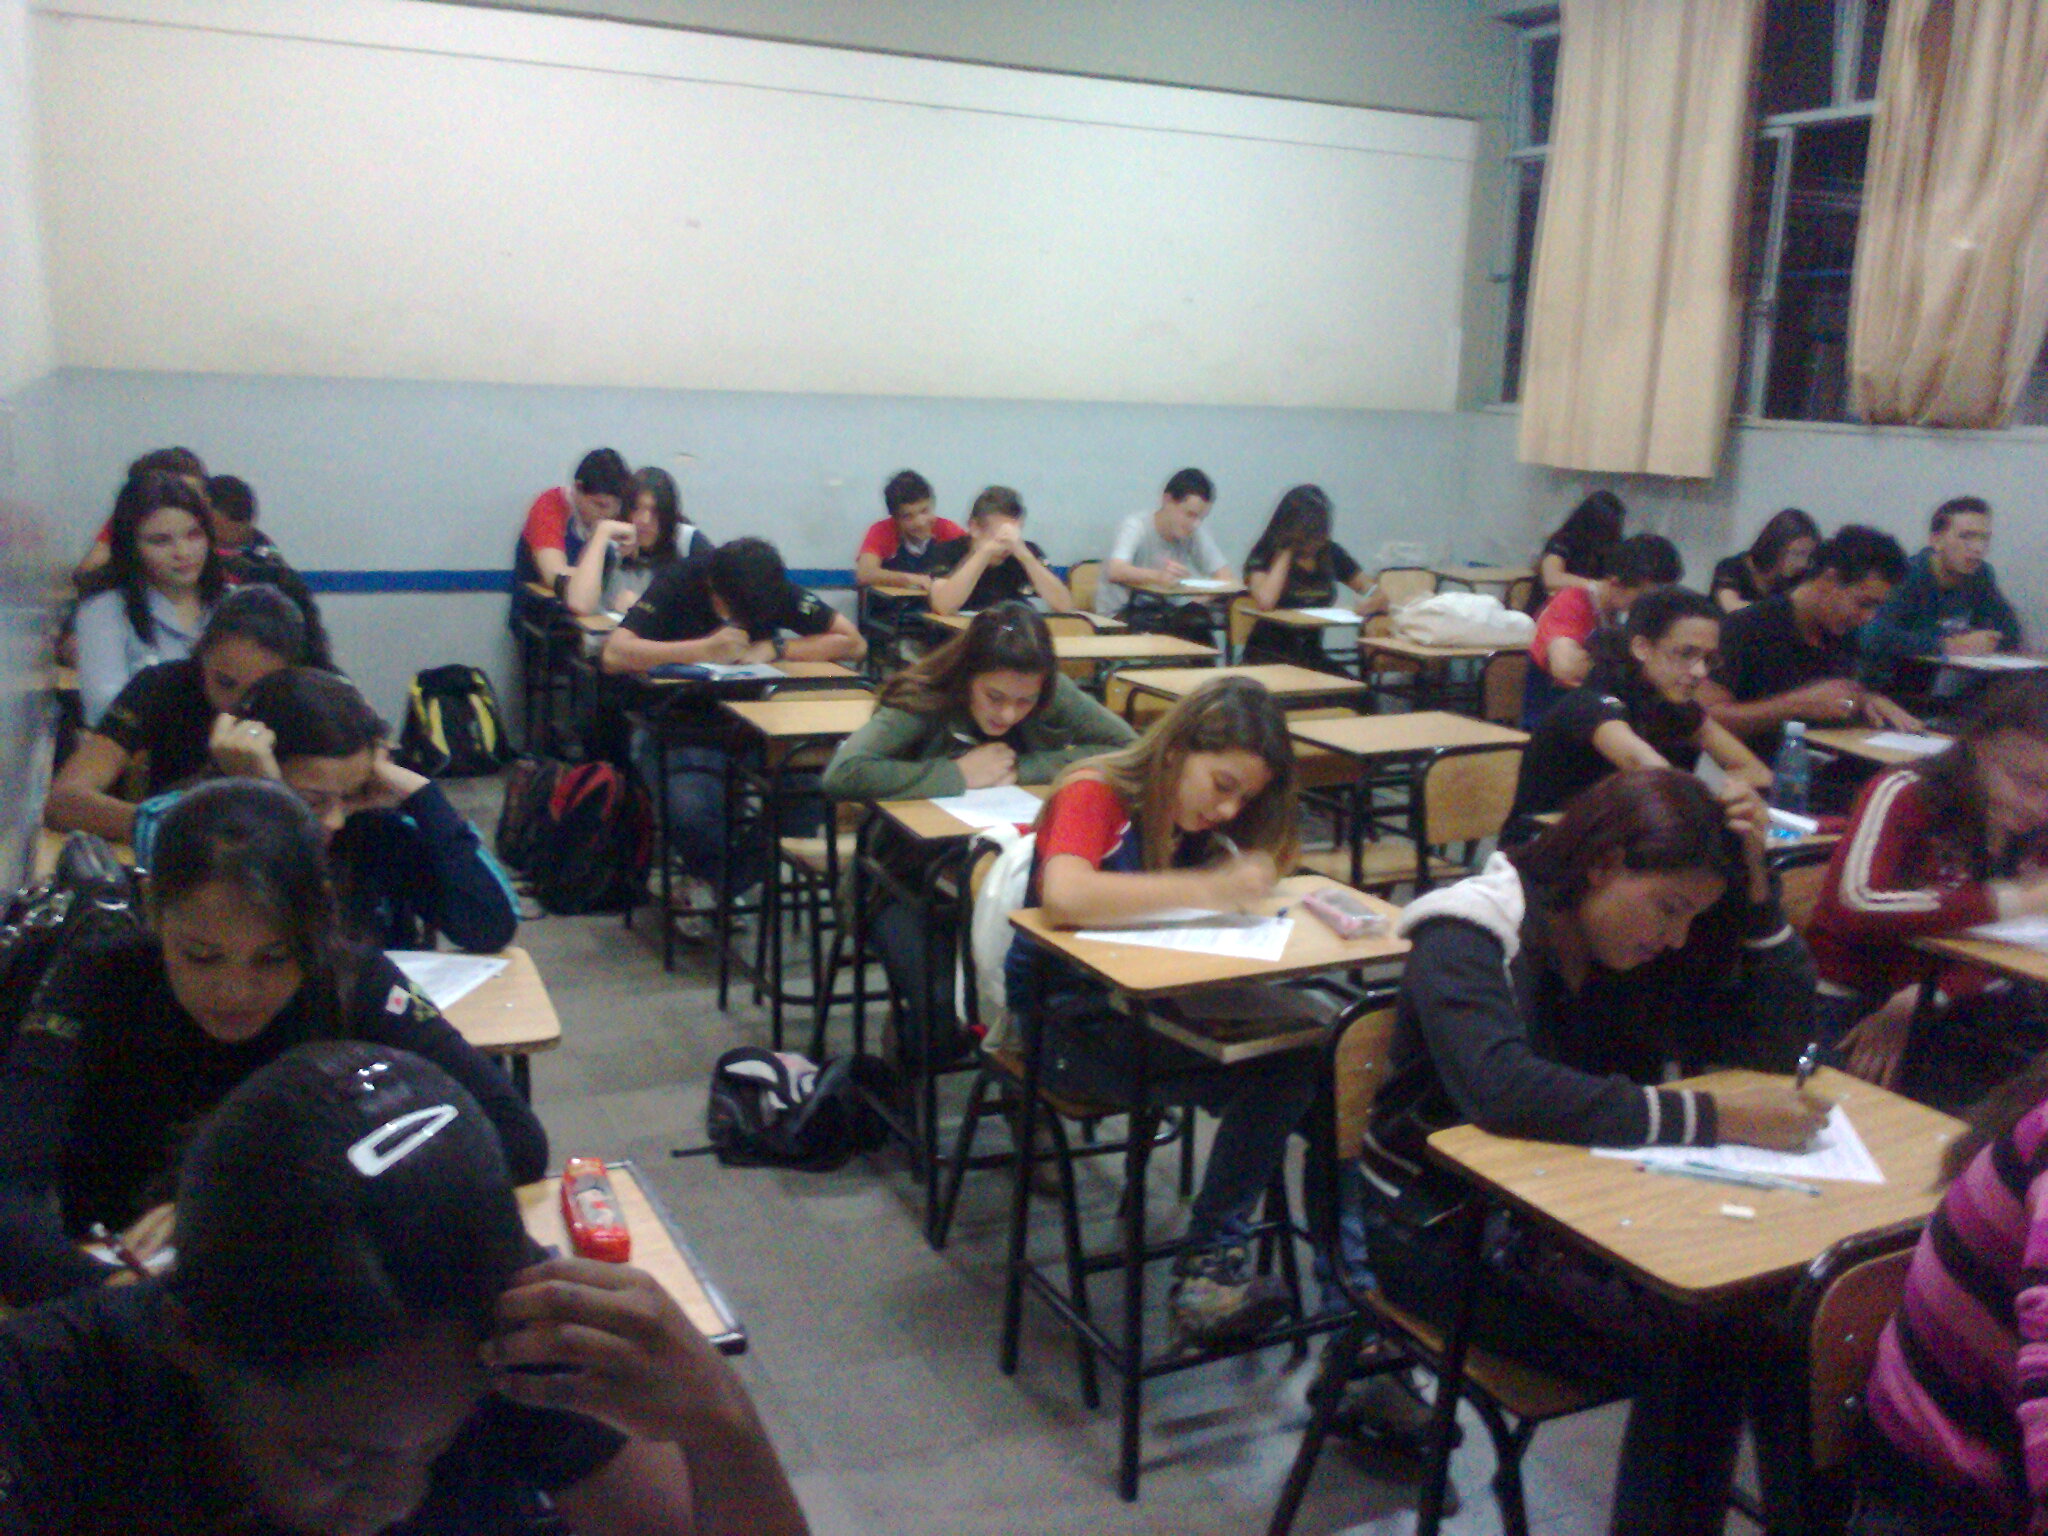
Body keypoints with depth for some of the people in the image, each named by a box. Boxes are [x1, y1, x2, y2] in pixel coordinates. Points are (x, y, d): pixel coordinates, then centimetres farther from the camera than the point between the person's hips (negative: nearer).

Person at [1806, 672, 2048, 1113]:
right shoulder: (1905, 795, -17)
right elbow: (1857, 902, -35)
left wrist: (1917, 1003, -19)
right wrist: (2004, 901, -35)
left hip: (1935, 1005, 6)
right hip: (1848, 998, -6)